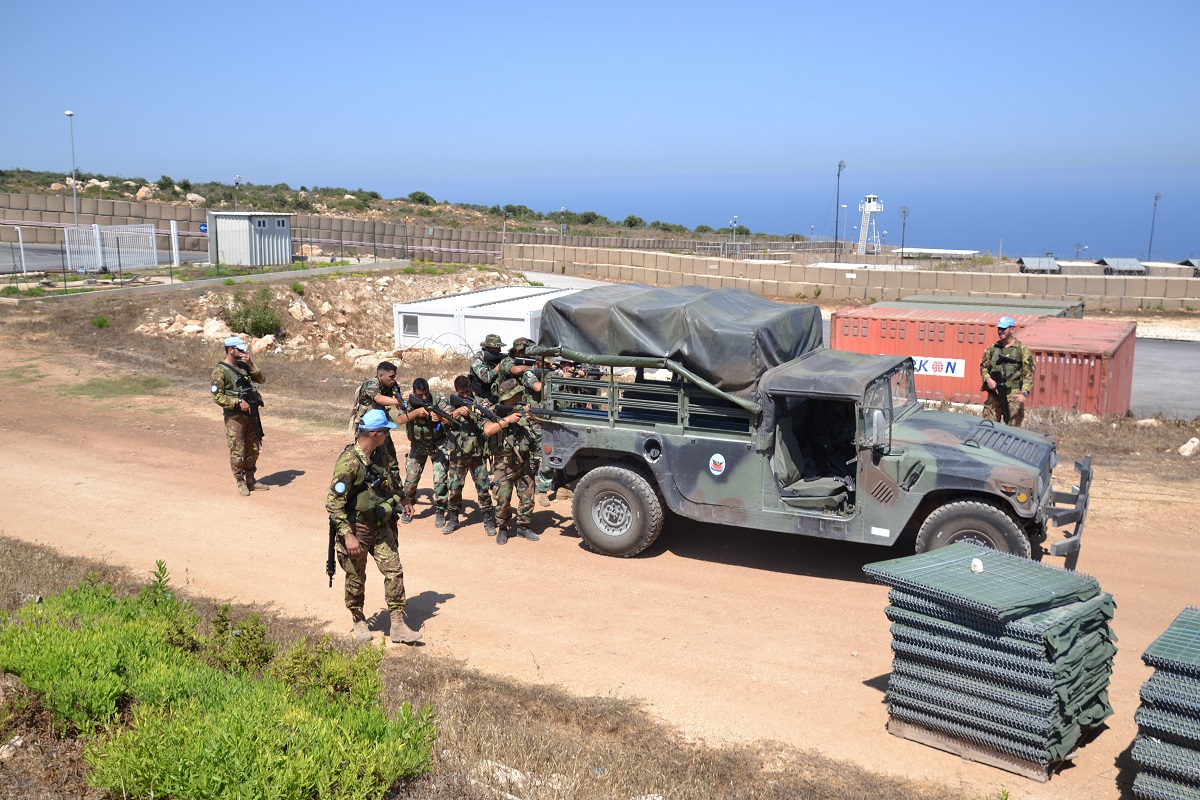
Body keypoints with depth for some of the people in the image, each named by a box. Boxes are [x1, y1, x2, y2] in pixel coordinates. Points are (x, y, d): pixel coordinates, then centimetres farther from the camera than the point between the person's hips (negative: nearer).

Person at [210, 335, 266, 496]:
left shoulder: (243, 366, 9)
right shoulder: (220, 370, -12)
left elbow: (261, 380, 5)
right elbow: (217, 396, -16)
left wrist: (251, 364, -7)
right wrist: (238, 402, -22)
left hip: (251, 414, 7)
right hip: (234, 417, -7)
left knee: (253, 449, 13)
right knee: (237, 451, 0)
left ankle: (251, 480, 26)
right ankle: (241, 483, 13)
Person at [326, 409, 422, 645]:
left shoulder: (382, 453, -1)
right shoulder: (349, 463, -24)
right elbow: (333, 503, -22)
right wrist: (348, 535, -24)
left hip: (382, 526, 6)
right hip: (357, 529, -6)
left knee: (394, 571, 0)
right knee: (356, 579, 11)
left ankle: (398, 626, 7)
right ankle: (359, 621, 33)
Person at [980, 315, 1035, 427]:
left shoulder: (1022, 350, 0)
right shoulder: (992, 349, 13)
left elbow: (1029, 374, -4)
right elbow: (983, 366, 19)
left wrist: (1024, 393, -15)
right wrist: (988, 379, -2)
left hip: (1013, 395, -4)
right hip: (993, 394, 4)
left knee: (1013, 428, -3)